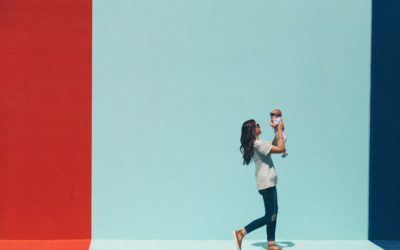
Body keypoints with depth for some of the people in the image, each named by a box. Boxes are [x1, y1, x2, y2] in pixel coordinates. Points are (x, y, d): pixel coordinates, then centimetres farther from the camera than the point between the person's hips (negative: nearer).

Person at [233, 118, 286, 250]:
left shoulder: (255, 143, 10)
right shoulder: (258, 144, -20)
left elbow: (273, 145, 22)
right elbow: (281, 148, -20)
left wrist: (277, 131, 11)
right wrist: (280, 129, -12)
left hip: (269, 182, 10)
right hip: (266, 183, -10)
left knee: (273, 213, 12)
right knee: (269, 217, -6)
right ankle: (241, 232, -3)